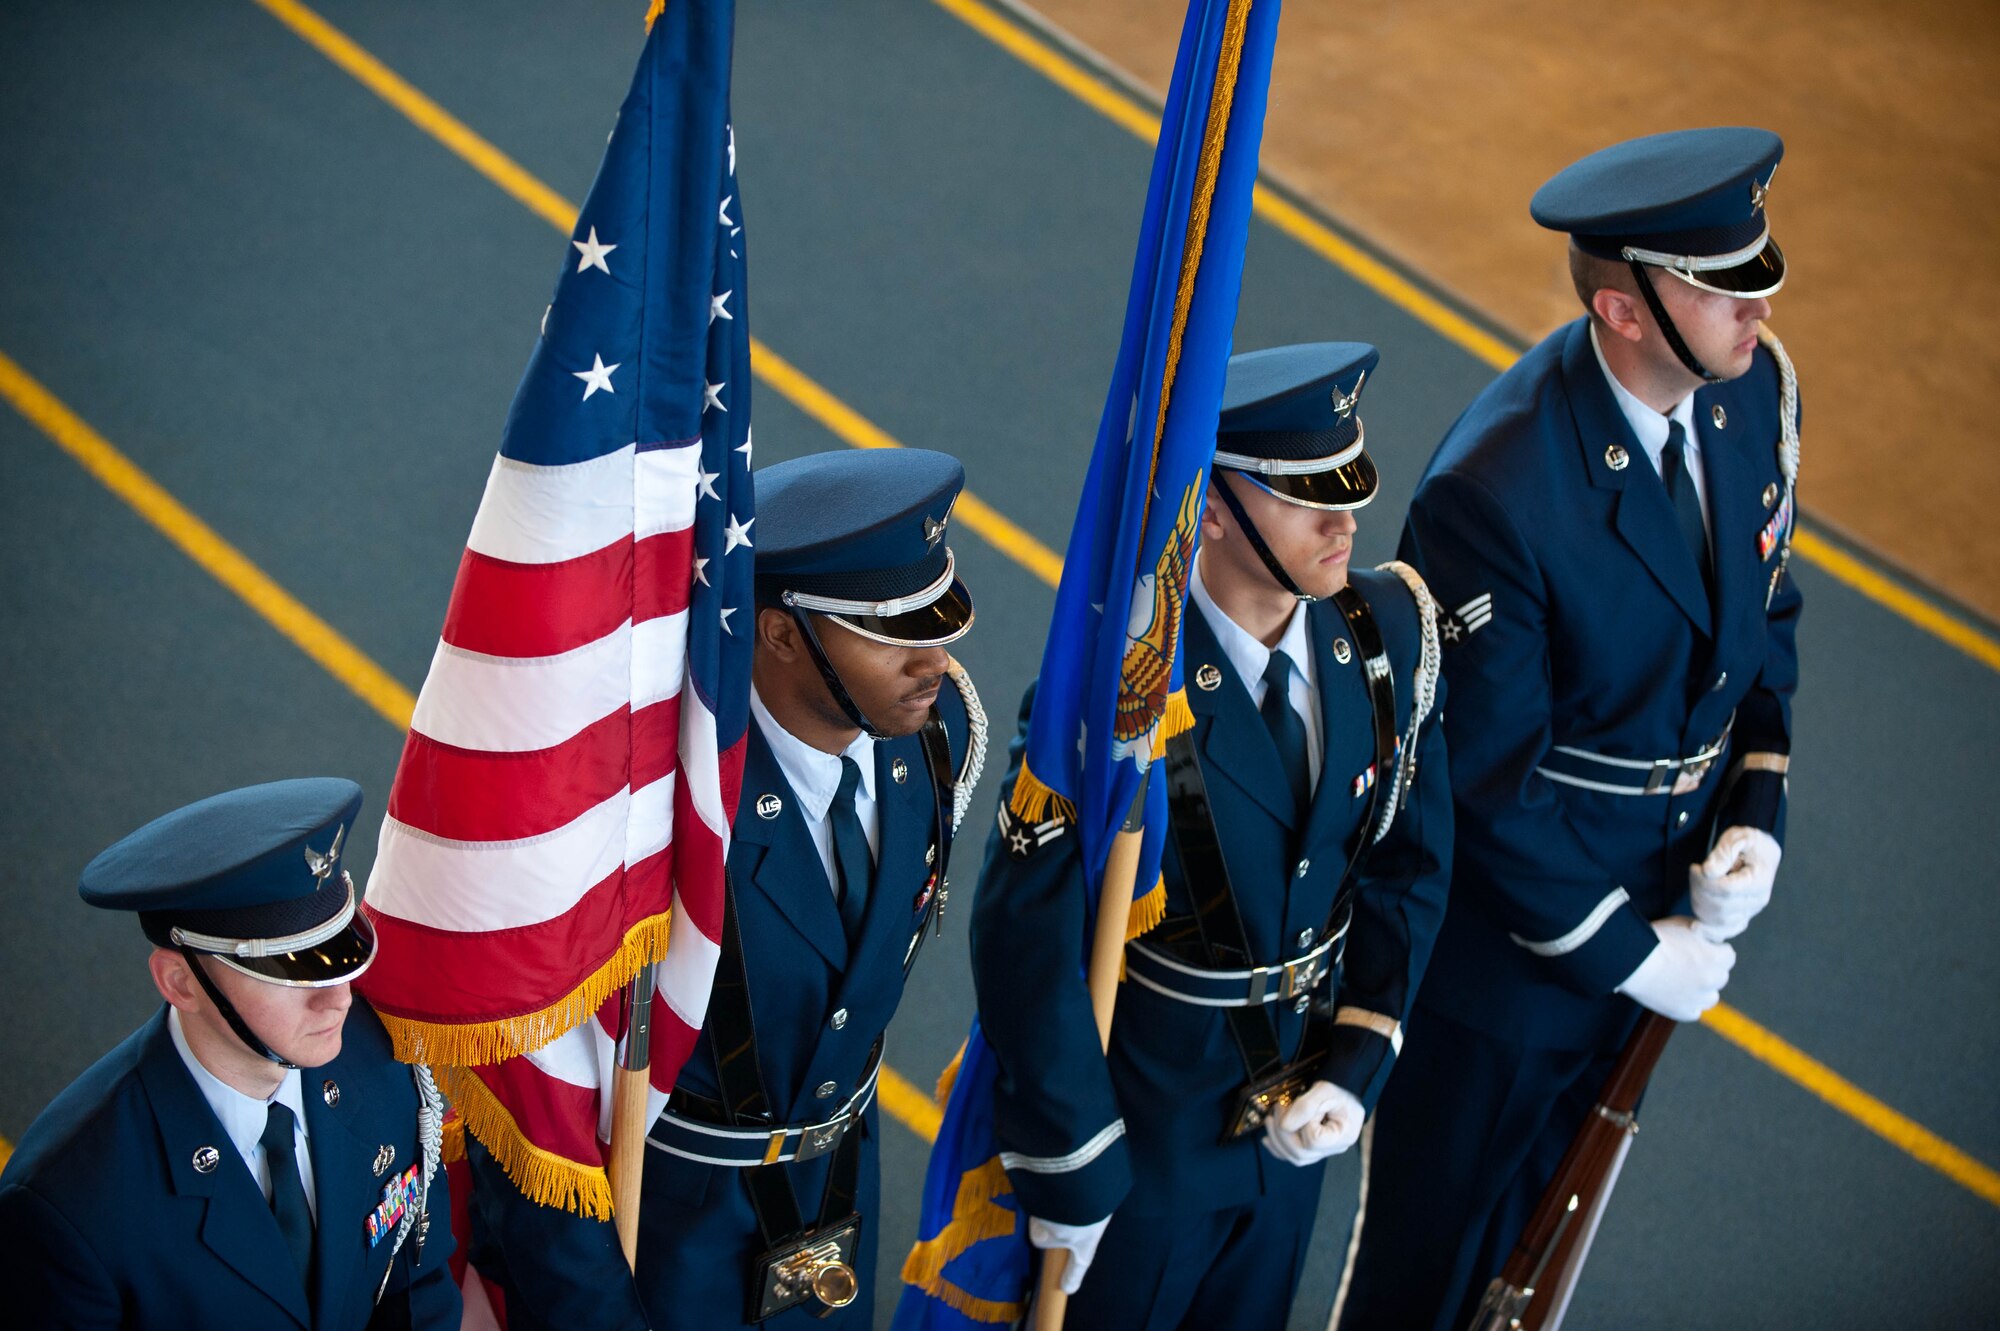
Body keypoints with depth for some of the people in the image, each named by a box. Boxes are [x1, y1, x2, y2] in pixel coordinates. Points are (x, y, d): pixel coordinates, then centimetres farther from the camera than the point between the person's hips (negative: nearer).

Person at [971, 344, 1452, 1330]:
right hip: (1142, 1123, -5)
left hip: (1292, 1113, 6)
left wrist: (1357, 1067, -6)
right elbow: (1025, 937, -24)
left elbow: (1409, 860, 1)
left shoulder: (1385, 633, -11)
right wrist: (1068, 1179, -18)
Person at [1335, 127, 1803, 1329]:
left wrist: (1757, 812, -5)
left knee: (1537, 1221, 27)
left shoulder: (1756, 387, -8)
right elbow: (1488, 777, -23)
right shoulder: (1495, 490, -32)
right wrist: (1626, 953, -15)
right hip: (1512, 928, -7)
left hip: (1661, 901, 7)